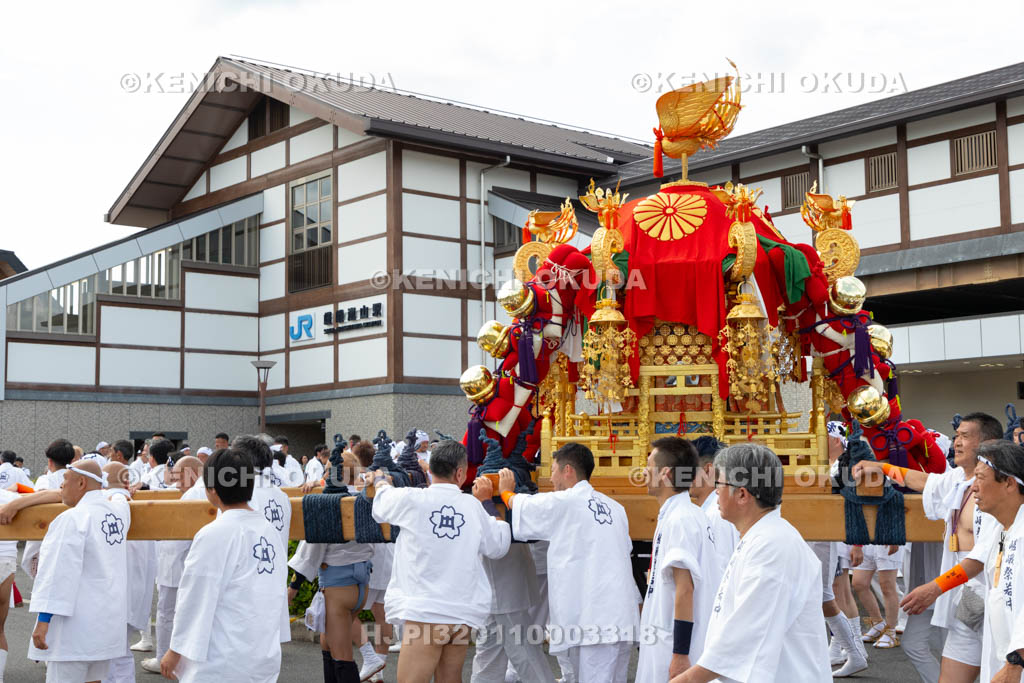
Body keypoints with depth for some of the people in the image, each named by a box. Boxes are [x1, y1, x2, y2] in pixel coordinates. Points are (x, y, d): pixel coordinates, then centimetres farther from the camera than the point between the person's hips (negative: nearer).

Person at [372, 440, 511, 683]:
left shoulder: (411, 499, -5)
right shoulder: (473, 506, 4)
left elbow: (381, 507, 15)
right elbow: (499, 546, 14)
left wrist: (380, 479, 37)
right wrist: (487, 501, 23)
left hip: (424, 612, -5)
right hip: (463, 612, 5)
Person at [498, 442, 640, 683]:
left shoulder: (564, 502, -5)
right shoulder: (614, 507, 16)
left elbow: (521, 508, 10)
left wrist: (506, 491, 29)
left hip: (595, 620, -8)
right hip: (622, 616, 8)